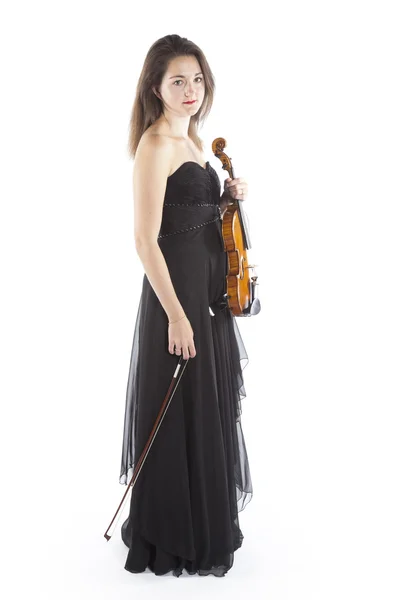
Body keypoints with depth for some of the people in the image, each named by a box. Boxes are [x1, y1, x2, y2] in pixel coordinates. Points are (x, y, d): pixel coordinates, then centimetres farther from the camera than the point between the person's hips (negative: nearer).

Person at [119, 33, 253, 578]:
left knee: (209, 408, 19)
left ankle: (205, 516, 39)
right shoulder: (156, 144, -15)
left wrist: (226, 200, 2)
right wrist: (175, 315, -22)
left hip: (210, 288, 9)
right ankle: (175, 538, 22)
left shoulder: (191, 141, 12)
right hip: (176, 291, -9)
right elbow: (146, 239, -20)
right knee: (180, 417, 2)